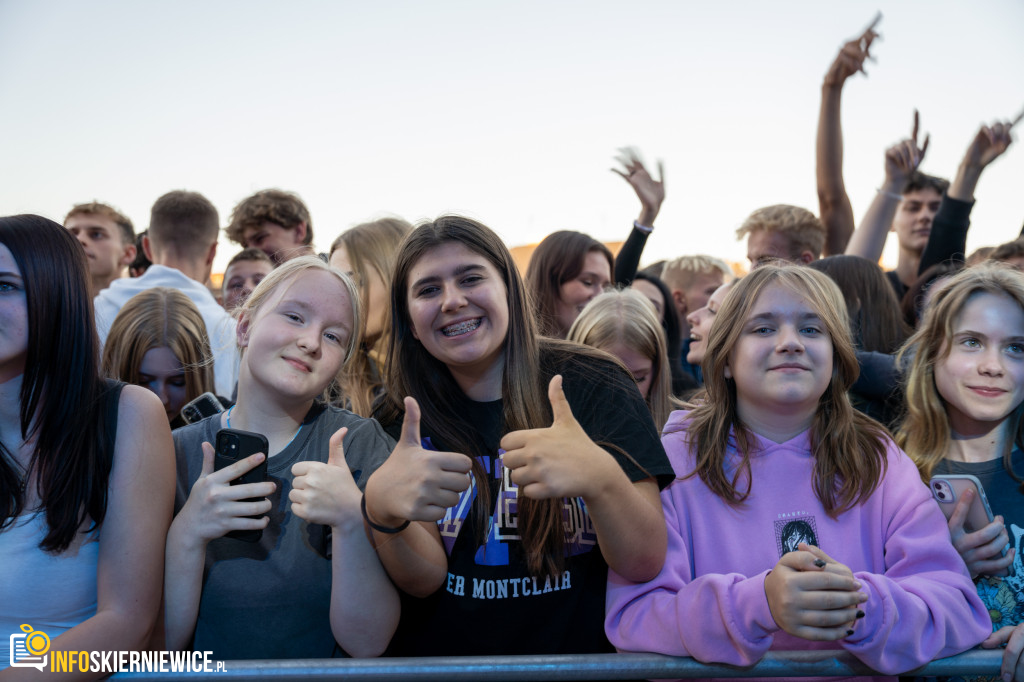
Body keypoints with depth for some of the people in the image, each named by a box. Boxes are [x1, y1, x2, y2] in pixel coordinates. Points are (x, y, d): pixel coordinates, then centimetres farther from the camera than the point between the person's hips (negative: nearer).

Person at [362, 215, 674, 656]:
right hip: (439, 663, 1)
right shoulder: (401, 419, 2)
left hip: (578, 658, 0)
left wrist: (602, 479, -29)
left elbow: (644, 565, -11)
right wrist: (383, 512, -25)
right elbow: (424, 579, -6)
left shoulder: (595, 388, -4)